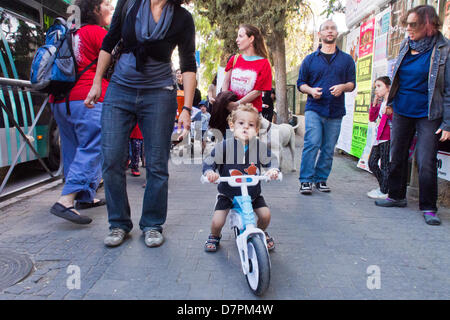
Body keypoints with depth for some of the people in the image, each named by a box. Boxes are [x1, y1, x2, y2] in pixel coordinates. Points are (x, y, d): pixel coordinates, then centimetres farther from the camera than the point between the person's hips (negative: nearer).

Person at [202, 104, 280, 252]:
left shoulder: (259, 146, -9)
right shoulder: (224, 146, -15)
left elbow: (270, 160, 0)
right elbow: (209, 162, -11)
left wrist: (273, 170, -22)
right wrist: (209, 172, -33)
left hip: (253, 192, 2)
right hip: (228, 193, -1)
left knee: (265, 215, -11)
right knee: (217, 222, -12)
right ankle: (214, 237, 28)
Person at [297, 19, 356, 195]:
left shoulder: (347, 59, 14)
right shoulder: (310, 59, 11)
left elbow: (352, 83, 13)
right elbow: (301, 83, 11)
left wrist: (342, 87, -10)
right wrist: (311, 90, -10)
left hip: (336, 111, 2)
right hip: (314, 109, -2)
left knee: (328, 148, 3)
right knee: (312, 144, -14)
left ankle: (321, 179, 14)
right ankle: (306, 180, -8)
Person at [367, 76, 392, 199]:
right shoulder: (380, 103, 17)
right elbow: (372, 118, 14)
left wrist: (389, 113, -32)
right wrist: (374, 104, 7)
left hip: (387, 138, -9)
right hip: (379, 138, 9)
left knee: (385, 165, -4)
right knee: (372, 163, 11)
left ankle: (384, 192, 4)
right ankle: (383, 186, 24)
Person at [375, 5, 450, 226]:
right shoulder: (405, 46, 7)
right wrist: (390, 102, 16)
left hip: (428, 116, -5)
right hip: (402, 112, 5)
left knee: (426, 162, -7)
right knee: (397, 156, 11)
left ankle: (428, 207, 7)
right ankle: (396, 196, 28)